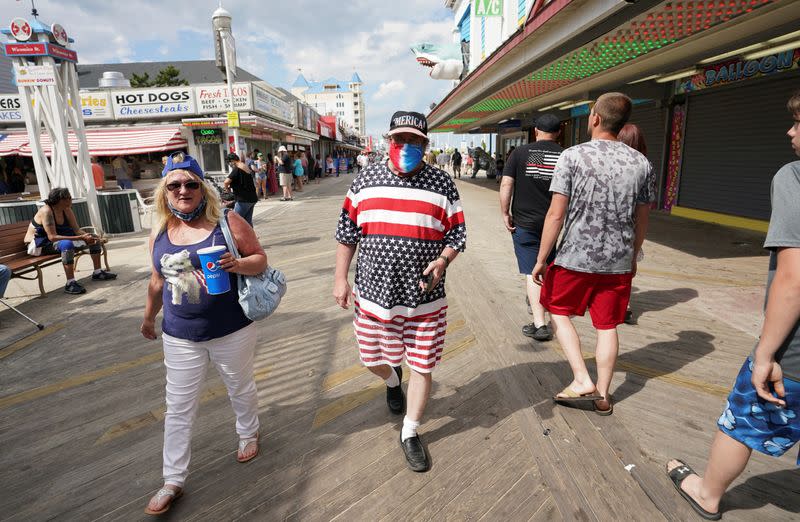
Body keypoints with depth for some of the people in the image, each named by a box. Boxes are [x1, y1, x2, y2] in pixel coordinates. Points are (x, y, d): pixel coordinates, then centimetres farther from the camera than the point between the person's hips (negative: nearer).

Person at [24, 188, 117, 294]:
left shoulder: (67, 210, -3)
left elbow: (76, 230, -1)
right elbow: (52, 237, -32)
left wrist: (87, 236, -24)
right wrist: (80, 238, -37)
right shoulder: (46, 211, -25)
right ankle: (70, 284, -40)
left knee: (94, 239, 1)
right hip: (39, 245, -8)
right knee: (67, 244, -40)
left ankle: (97, 272, 10)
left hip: (59, 240, 8)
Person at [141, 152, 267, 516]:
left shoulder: (228, 222, -10)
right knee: (178, 409, 10)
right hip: (180, 337, 3)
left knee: (241, 389, 19)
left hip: (231, 332, -2)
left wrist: (237, 264, -27)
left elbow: (260, 259, -7)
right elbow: (158, 281, 14)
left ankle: (248, 434, 48)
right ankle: (173, 481, 27)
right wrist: (148, 318, 24)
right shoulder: (160, 233, 2)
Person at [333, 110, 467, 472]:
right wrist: (340, 278, 4)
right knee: (374, 359, 17)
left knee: (421, 366, 8)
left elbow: (457, 236, 2)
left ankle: (410, 433, 31)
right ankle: (393, 380, 55)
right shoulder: (365, 180, 3)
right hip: (373, 293, 2)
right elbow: (347, 234, 7)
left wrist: (442, 261, -18)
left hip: (425, 298, -1)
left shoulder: (442, 184, -1)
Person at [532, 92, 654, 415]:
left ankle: (582, 381, 12)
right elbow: (641, 219, 8)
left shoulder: (573, 156, -11)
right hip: (619, 261, 4)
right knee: (607, 326, 14)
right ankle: (603, 395, 26)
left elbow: (556, 214, -14)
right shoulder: (640, 162, 3)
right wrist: (632, 256, 23)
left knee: (558, 311, 17)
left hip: (576, 257, -4)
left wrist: (541, 259, -7)